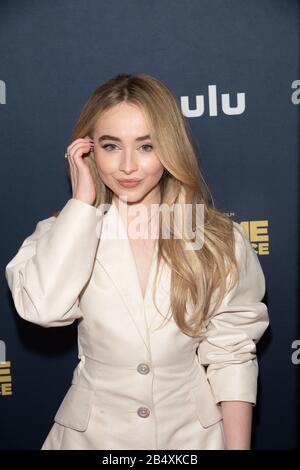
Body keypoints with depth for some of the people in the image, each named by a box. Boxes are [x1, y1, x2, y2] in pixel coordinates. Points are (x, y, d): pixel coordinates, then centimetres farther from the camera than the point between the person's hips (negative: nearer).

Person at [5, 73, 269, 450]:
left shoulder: (221, 241, -9)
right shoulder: (66, 232, -8)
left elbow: (231, 355, -6)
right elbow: (43, 308, -28)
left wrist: (238, 445, -10)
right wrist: (83, 201, -21)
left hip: (192, 431, 0)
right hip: (93, 432, 0)